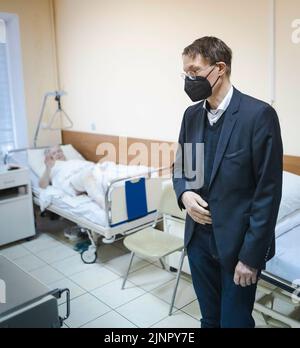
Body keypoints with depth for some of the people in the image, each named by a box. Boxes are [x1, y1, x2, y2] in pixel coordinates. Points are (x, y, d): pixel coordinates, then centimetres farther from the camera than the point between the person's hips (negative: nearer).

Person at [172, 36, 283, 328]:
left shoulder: (259, 114, -16)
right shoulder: (192, 114, 3)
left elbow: (268, 191, -16)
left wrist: (251, 256, -15)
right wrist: (184, 193, -9)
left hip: (238, 242, -5)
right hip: (199, 237, 5)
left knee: (234, 321, 13)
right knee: (209, 318, 22)